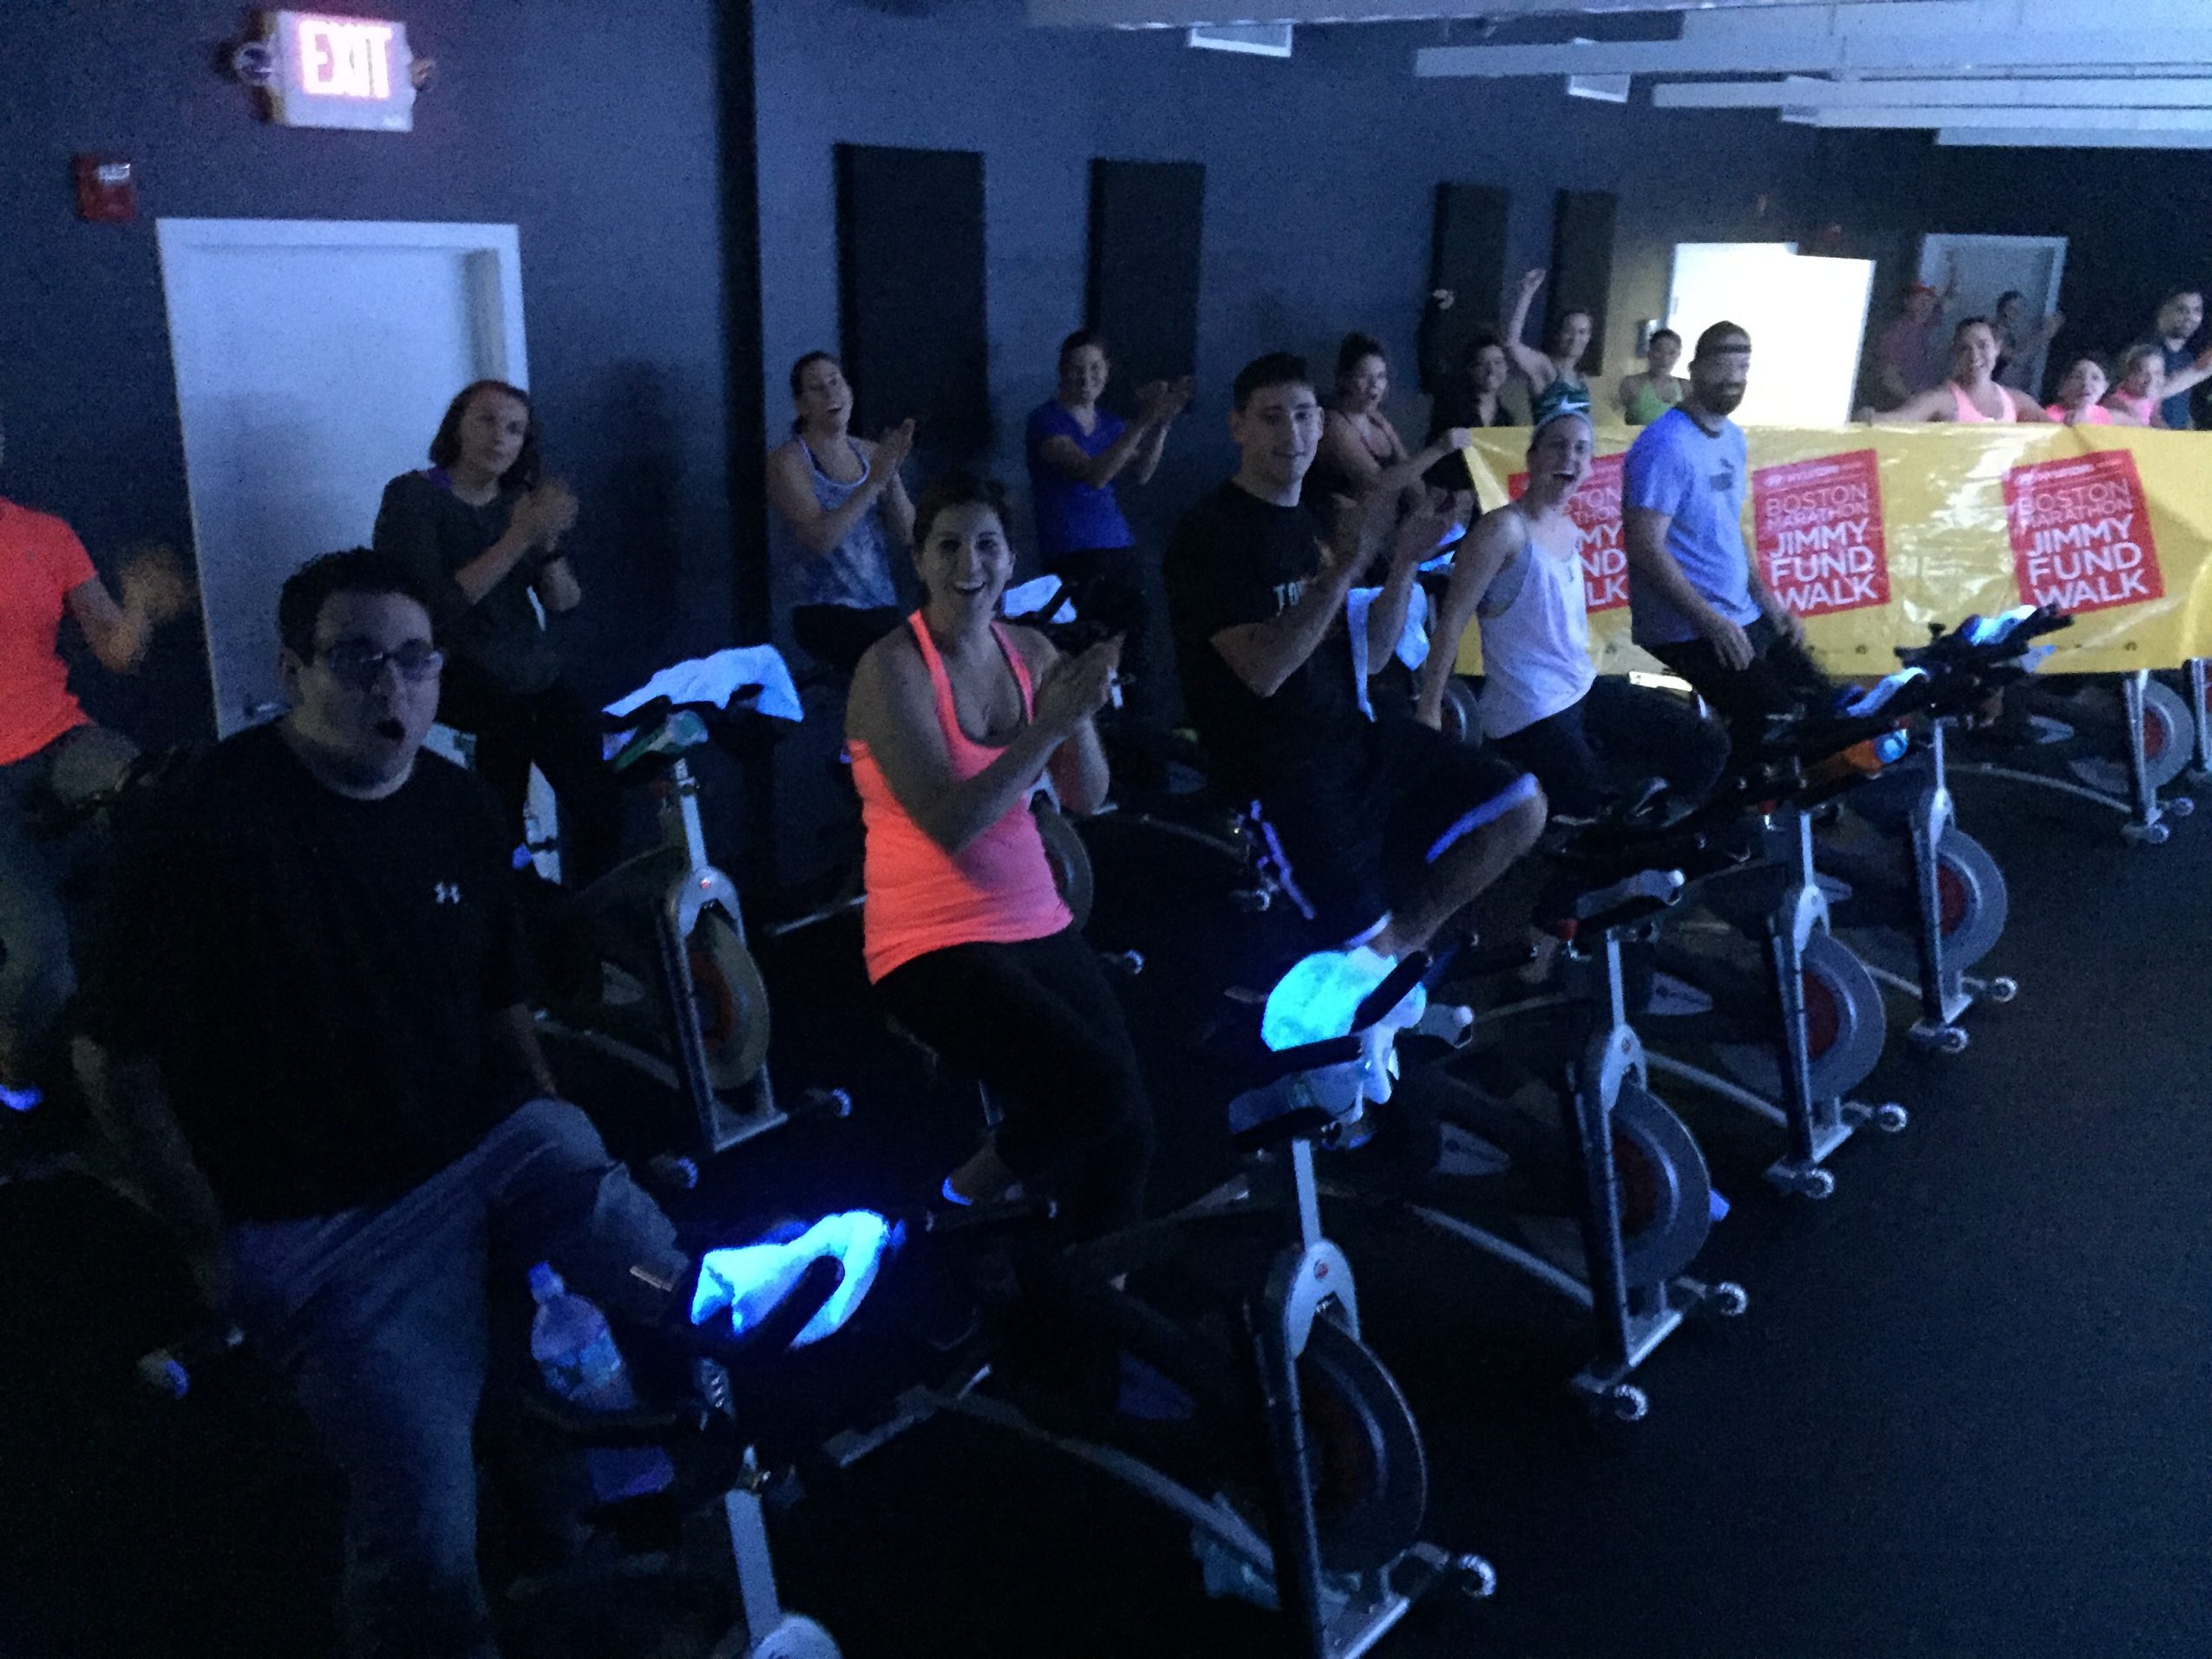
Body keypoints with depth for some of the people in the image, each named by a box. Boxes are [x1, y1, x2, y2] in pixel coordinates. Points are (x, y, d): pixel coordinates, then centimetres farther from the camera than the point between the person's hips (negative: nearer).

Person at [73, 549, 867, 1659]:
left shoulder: (455, 805, 4)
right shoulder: (209, 820, -12)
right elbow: (114, 1058, -7)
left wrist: (556, 1142, 3)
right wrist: (210, 1245, -6)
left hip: (471, 1151, 5)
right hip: (317, 1223, -5)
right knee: (424, 1528, -12)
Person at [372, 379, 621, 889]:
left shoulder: (521, 500, 15)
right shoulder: (412, 497, -1)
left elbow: (565, 603, 9)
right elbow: (437, 604, -16)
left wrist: (548, 545, -12)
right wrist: (520, 537, -19)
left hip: (532, 670, 5)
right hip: (456, 671, -5)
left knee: (599, 806, -13)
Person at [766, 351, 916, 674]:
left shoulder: (869, 453, 15)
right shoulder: (788, 460, -2)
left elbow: (907, 536, 7)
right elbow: (821, 539, -17)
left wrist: (892, 474, -7)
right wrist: (874, 480, -16)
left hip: (884, 611, 6)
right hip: (827, 616, -6)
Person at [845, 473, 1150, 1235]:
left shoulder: (1029, 651, 6)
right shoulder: (893, 669, -13)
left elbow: (1086, 798, 2)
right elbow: (949, 824, -22)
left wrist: (1080, 712, -16)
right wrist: (1048, 723, -24)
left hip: (1038, 922, 6)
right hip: (932, 944, -6)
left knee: (1127, 1131, -2)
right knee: (1100, 1088, -20)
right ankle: (963, 1201, 8)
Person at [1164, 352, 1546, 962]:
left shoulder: (1314, 524, 13)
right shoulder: (1210, 533, -11)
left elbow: (1367, 658, 11)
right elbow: (1264, 671, -24)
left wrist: (1404, 565, -2)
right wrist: (1342, 568, -29)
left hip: (1351, 736, 8)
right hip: (1279, 769, -7)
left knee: (1520, 807, -1)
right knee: (1368, 946, -9)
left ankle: (1400, 945, 10)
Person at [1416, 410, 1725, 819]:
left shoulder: (1571, 531, 10)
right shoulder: (1507, 529, -15)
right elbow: (1451, 622, -18)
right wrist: (1429, 715, -20)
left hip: (1584, 690, 9)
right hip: (1530, 717, -9)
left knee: (1705, 750, 10)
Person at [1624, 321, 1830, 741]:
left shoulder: (1733, 437, 12)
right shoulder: (1666, 445, -17)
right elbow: (1646, 548, -22)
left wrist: (1766, 599, 10)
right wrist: (1710, 621, -23)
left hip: (1745, 616, 9)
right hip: (1688, 630, -9)